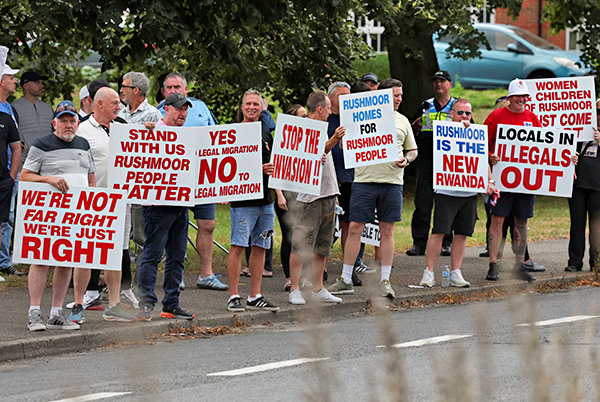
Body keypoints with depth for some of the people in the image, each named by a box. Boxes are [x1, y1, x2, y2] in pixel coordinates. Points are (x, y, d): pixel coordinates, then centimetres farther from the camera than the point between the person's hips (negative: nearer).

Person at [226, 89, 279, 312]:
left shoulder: (266, 133, 15)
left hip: (265, 199, 7)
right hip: (243, 199, -7)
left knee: (260, 247, 8)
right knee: (238, 246, -8)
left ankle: (255, 296, 13)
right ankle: (234, 296, -4)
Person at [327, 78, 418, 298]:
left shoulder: (402, 121, 13)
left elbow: (413, 150, 21)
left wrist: (406, 159, -1)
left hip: (392, 181, 2)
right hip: (365, 179, -2)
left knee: (387, 230, 4)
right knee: (354, 228, -3)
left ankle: (385, 280, 10)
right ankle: (346, 280, 3)